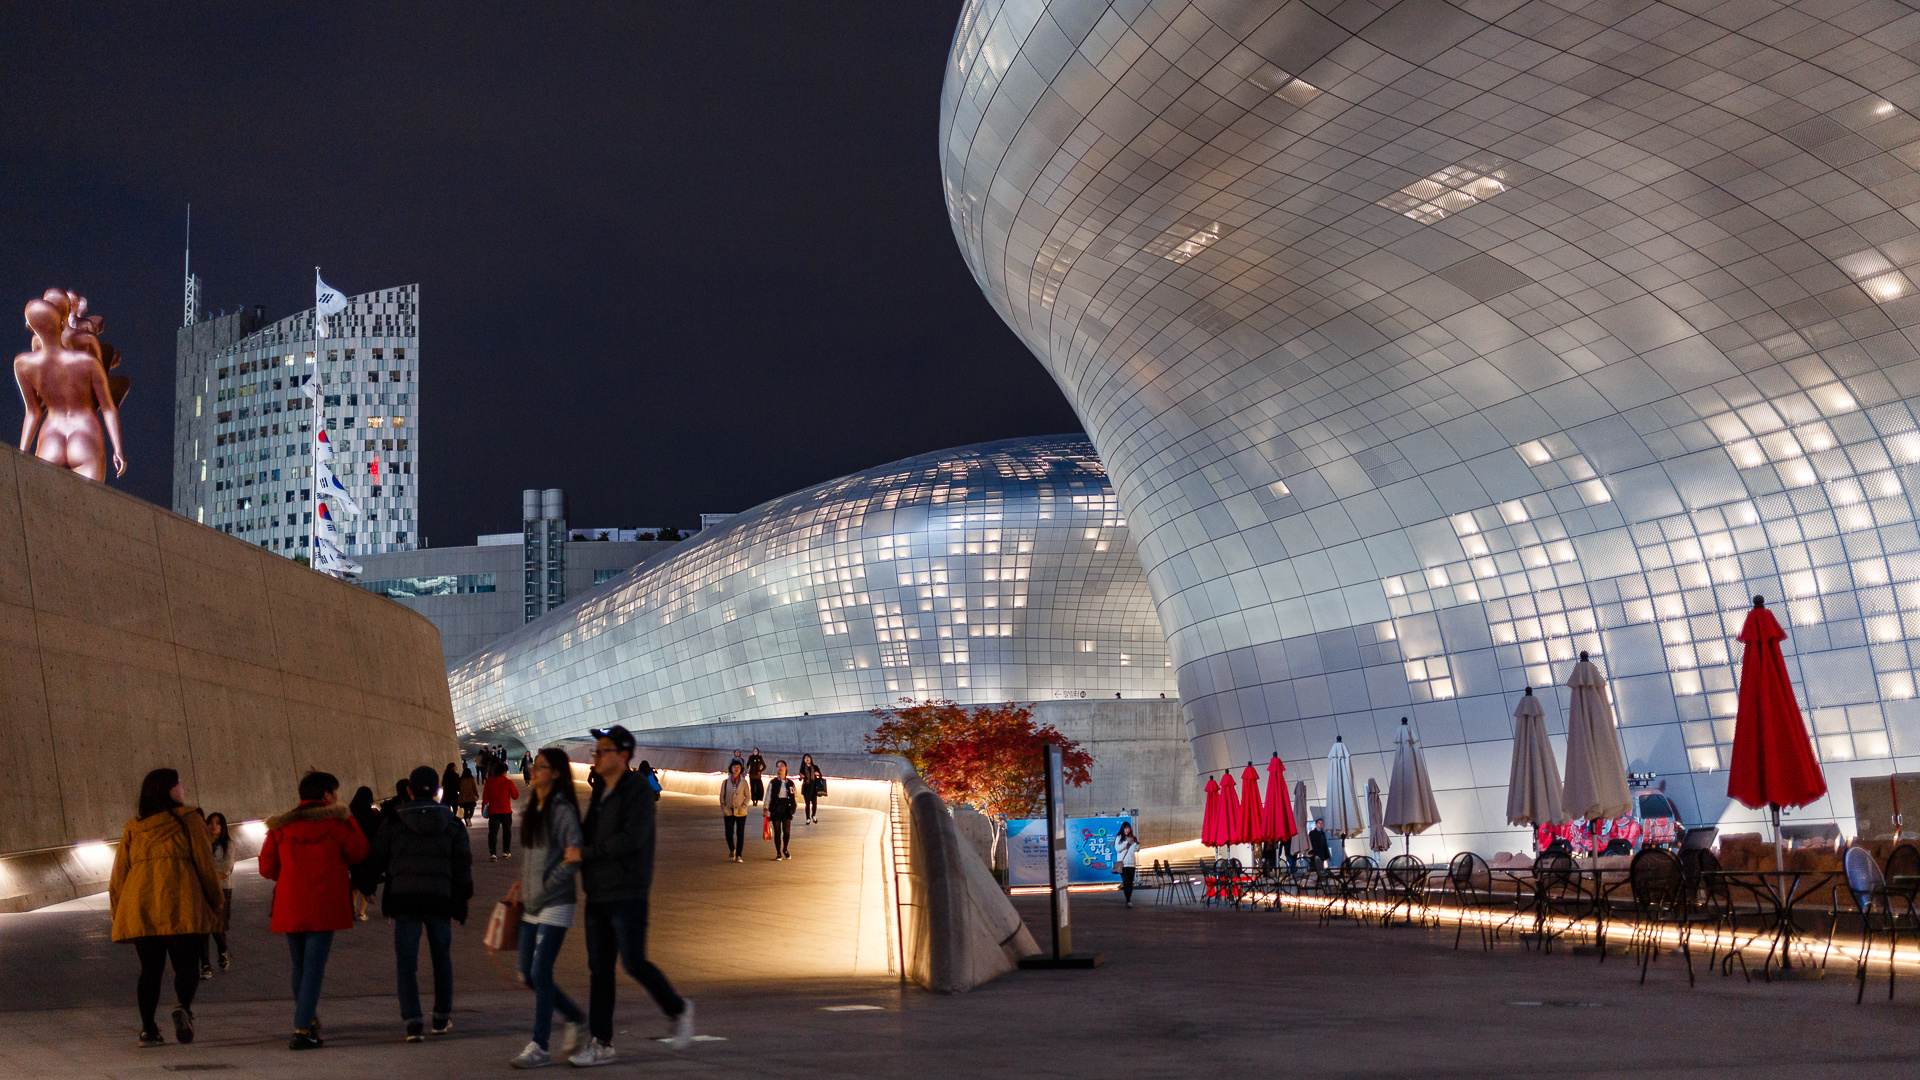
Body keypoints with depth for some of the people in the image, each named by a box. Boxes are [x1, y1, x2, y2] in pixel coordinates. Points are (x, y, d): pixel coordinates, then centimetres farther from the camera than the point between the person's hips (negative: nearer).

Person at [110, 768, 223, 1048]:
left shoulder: (132, 828, 17)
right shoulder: (188, 820, 5)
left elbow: (119, 874, 15)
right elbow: (205, 864, 2)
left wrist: (119, 917, 20)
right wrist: (216, 904, 10)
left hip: (140, 907, 4)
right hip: (181, 905, -4)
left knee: (150, 969, 12)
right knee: (186, 965, 4)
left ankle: (147, 1028, 3)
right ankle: (182, 1006, -23)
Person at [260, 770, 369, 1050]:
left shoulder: (280, 826, 9)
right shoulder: (337, 822, -2)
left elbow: (267, 867, 8)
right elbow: (359, 854, 4)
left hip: (289, 908, 4)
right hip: (324, 907, -4)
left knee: (300, 967, 18)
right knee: (314, 967, -4)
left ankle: (309, 1024, 30)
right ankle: (302, 1031, -12)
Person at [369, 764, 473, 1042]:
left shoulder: (394, 822, -2)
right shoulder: (451, 823, 2)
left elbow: (377, 860, 1)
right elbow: (464, 862, 3)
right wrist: (463, 895, 12)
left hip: (404, 897, -2)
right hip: (439, 896, 2)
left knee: (406, 961, 1)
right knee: (441, 957, 17)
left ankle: (412, 1022, -8)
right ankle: (442, 1017, 23)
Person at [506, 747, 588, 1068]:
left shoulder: (562, 811, -12)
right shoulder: (530, 811, 13)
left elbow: (574, 858, -18)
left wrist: (542, 889, -15)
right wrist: (522, 883, 9)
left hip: (555, 906, -8)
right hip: (531, 908, 8)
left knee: (540, 972, -8)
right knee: (528, 975, 9)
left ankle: (539, 1047, -1)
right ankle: (576, 1020, 26)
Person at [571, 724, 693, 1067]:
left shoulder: (640, 792, -9)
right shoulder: (599, 795, 16)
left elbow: (631, 839, -20)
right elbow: (587, 837, 24)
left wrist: (585, 853, -16)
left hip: (627, 894, -7)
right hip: (597, 896, 7)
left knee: (634, 962, -9)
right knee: (599, 970, 4)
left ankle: (678, 1009, 15)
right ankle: (601, 1045, 6)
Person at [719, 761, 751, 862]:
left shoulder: (743, 782, 3)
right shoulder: (725, 782, 5)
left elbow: (748, 796, 7)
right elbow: (722, 796, 8)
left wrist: (743, 806, -7)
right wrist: (723, 807, -5)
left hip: (740, 812, 0)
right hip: (729, 812, 0)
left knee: (740, 834, -2)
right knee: (729, 834, -4)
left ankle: (739, 855, 7)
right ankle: (732, 850, 24)